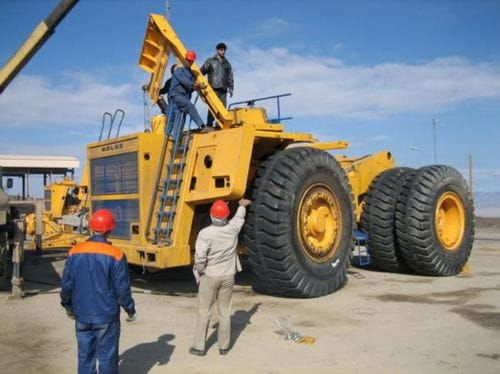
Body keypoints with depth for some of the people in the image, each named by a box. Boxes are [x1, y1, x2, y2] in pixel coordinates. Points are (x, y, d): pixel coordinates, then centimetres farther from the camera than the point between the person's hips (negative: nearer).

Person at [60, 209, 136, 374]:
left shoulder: (75, 252, -4)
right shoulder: (115, 255, -15)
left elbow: (66, 284, 3)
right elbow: (122, 289, -12)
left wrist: (68, 306, 19)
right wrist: (130, 310, 3)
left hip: (82, 314, 4)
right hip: (106, 315, -3)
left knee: (85, 355, 15)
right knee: (107, 357, 8)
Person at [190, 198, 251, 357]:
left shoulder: (205, 233, -19)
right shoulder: (233, 228, -6)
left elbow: (200, 257, -23)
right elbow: (239, 217, 17)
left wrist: (199, 271, -3)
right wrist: (242, 205, 37)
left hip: (210, 276, -3)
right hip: (228, 276, 3)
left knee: (203, 312, 8)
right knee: (225, 312, 12)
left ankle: (199, 347, 15)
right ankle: (224, 346, 20)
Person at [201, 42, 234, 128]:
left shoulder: (227, 63, 22)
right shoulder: (210, 61, 10)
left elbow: (230, 77, 21)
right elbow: (201, 72, 5)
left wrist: (230, 88, 11)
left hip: (223, 90, 4)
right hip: (213, 89, -4)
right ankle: (209, 125, -10)